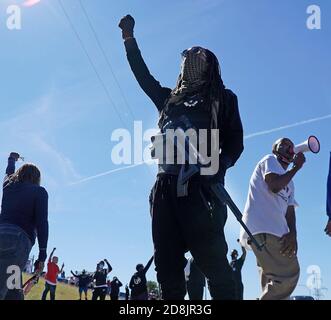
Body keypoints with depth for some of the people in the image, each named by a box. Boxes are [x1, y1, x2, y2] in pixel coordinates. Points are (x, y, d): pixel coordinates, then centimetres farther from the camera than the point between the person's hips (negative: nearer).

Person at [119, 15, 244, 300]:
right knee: (167, 265, 2)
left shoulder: (222, 98, 13)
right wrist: (129, 39, 33)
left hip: (200, 186, -5)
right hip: (166, 185, 5)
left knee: (212, 260, -13)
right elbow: (143, 76, 34)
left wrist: (221, 164, -16)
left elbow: (235, 140, 4)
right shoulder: (170, 98, 26)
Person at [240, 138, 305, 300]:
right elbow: (274, 185, -14)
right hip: (262, 228, -9)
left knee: (272, 280, 7)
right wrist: (296, 167, 0)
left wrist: (292, 234, -5)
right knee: (288, 274, -17)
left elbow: (290, 211, 15)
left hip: (275, 230, 9)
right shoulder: (270, 160, 7)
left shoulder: (289, 183, 30)